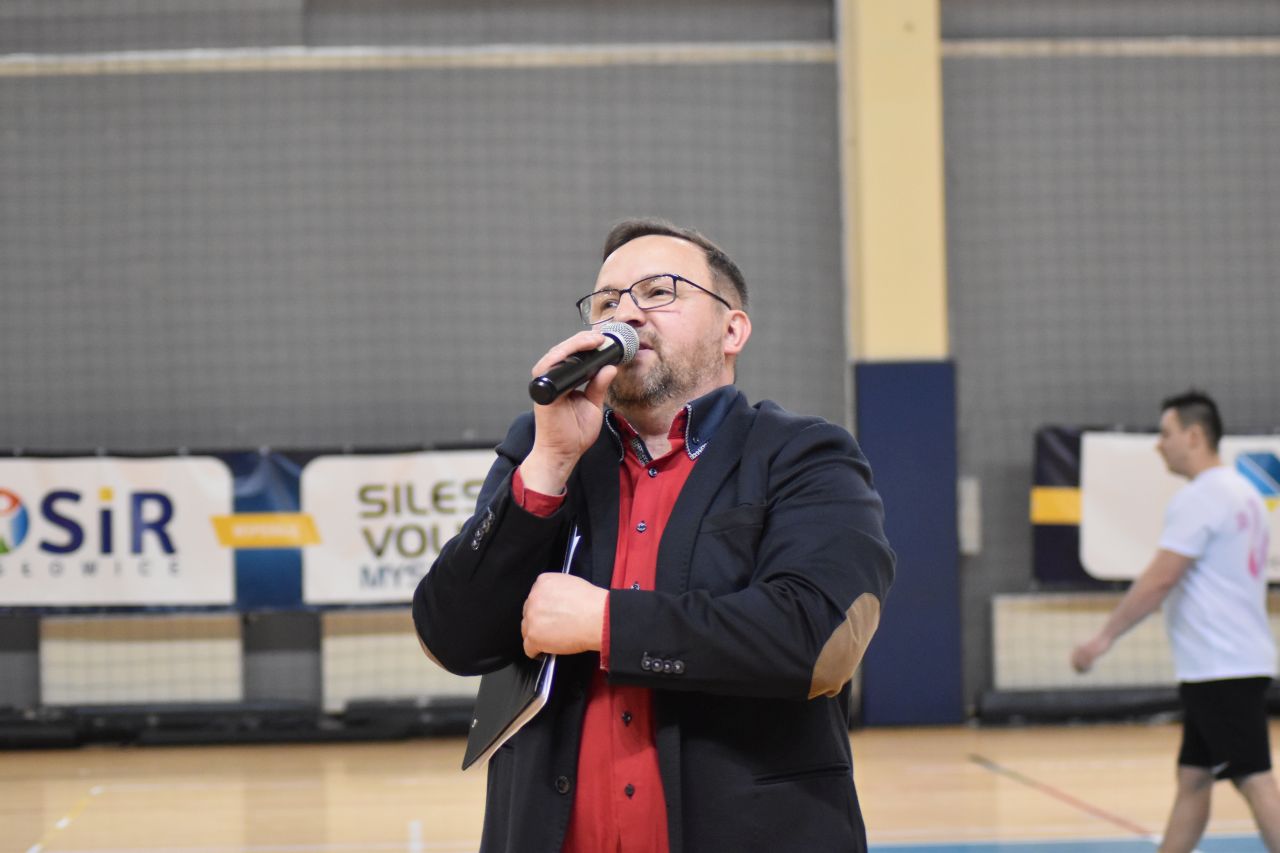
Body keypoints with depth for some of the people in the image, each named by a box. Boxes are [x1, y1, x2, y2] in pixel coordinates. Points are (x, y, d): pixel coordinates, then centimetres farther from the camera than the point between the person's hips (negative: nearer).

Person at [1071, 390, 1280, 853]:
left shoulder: (1198, 498, -14)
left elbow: (1158, 579, -19)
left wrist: (1105, 637, -13)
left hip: (1220, 670, -10)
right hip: (1237, 662, 10)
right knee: (1191, 780, 14)